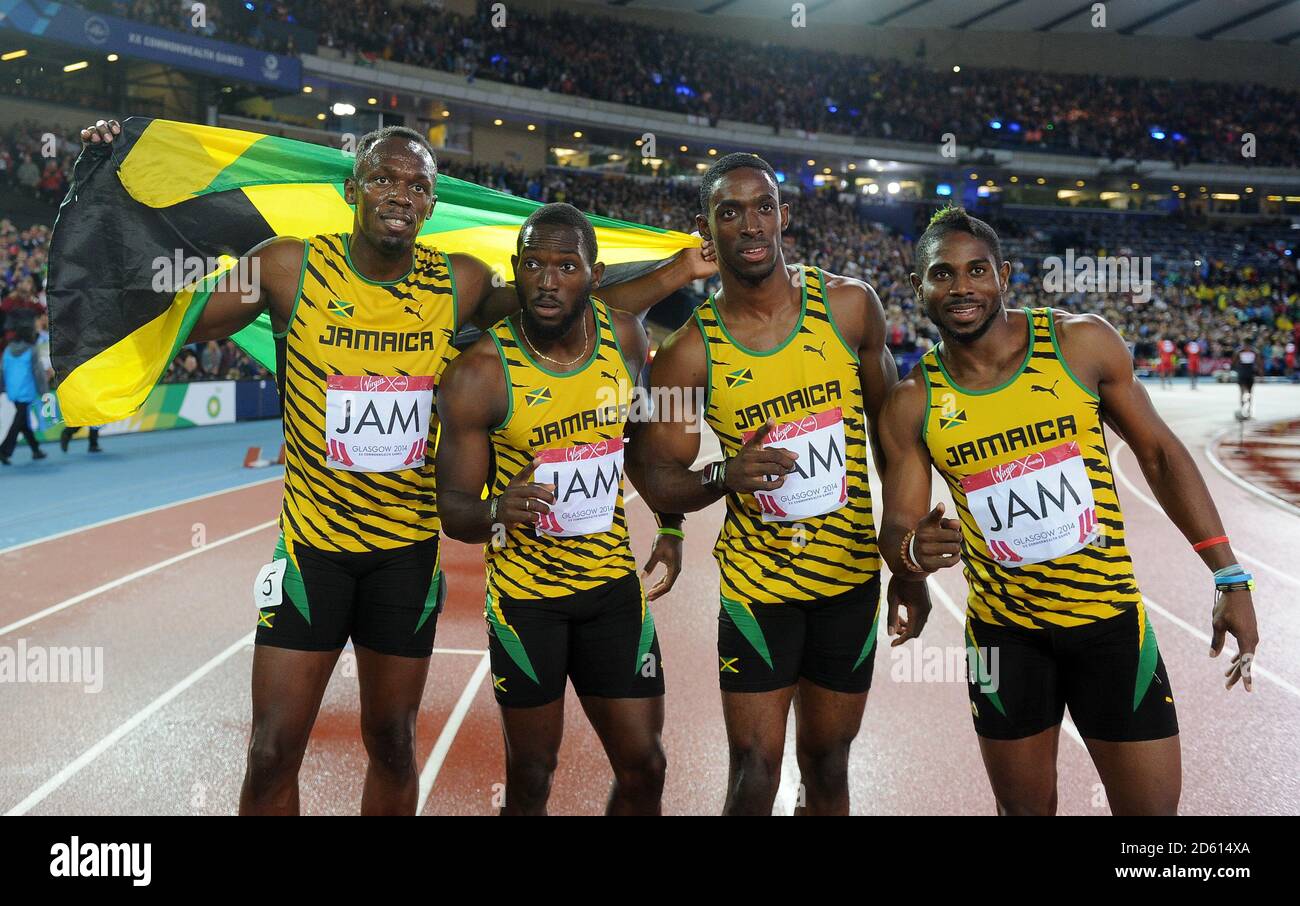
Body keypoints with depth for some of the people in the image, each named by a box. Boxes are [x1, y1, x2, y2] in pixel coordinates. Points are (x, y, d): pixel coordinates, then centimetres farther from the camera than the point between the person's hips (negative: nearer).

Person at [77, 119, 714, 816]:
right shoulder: (290, 266, -7)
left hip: (409, 548, 2)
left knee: (393, 745, 14)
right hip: (312, 543, -1)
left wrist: (677, 273, -1)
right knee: (271, 757, 0)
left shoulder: (461, 284, -4)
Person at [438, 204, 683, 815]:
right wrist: (495, 514, -34)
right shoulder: (478, 374, -17)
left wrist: (670, 526, 10)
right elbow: (452, 507, -11)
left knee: (643, 767, 8)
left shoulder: (626, 337, -5)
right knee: (530, 779, 8)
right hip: (525, 596, -3)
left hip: (613, 581, 4)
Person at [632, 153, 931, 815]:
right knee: (754, 773, -1)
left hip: (852, 574, 2)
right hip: (758, 583, -2)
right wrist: (724, 477, -26)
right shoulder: (690, 351, -8)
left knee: (828, 768, 14)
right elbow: (659, 482, -4)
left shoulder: (850, 306, -4)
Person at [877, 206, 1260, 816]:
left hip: (1110, 617, 0)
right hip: (1004, 632, 1)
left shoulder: (1082, 343, -8)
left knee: (1153, 805, 5)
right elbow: (898, 528, -2)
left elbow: (1159, 453, 1)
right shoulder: (912, 404, -6)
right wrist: (913, 549, -27)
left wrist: (1230, 576, 0)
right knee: (1024, 808, 14)